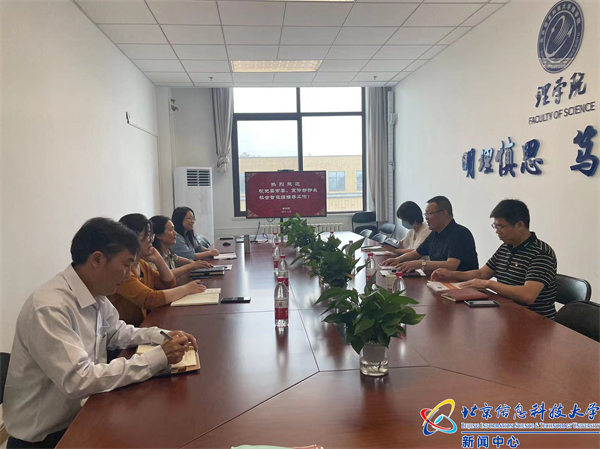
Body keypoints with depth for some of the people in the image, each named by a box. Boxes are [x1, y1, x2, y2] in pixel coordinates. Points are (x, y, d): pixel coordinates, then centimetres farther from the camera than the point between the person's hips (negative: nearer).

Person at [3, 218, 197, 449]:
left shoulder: (95, 295, -3)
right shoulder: (49, 308, -28)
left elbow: (115, 332, 14)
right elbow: (78, 381, -32)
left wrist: (164, 337, -2)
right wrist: (157, 357, -29)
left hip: (81, 411, 7)